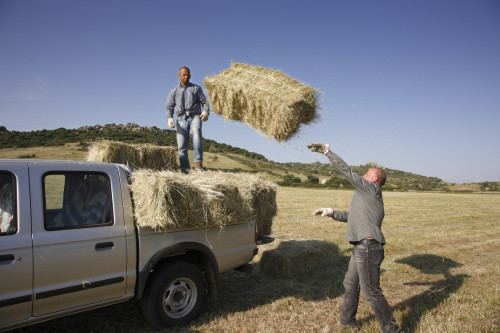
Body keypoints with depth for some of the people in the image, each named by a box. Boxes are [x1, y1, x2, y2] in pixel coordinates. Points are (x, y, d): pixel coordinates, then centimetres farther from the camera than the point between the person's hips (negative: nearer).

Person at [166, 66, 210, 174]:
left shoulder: (196, 88, 18)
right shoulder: (174, 91, 21)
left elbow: (204, 101, 12)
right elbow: (169, 106, 18)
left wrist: (206, 111, -10)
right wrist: (169, 118, -2)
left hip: (195, 116, -2)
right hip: (182, 118, 2)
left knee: (196, 131, -35)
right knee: (181, 145, -10)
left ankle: (198, 162, -40)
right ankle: (185, 168, -2)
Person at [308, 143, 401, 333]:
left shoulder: (371, 188, -6)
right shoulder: (370, 198, 22)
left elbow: (346, 171, -11)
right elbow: (351, 217, 29)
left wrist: (327, 151, -6)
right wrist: (331, 213, 20)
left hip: (368, 248, -11)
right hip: (361, 247, 11)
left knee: (371, 292, -2)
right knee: (350, 284, 22)